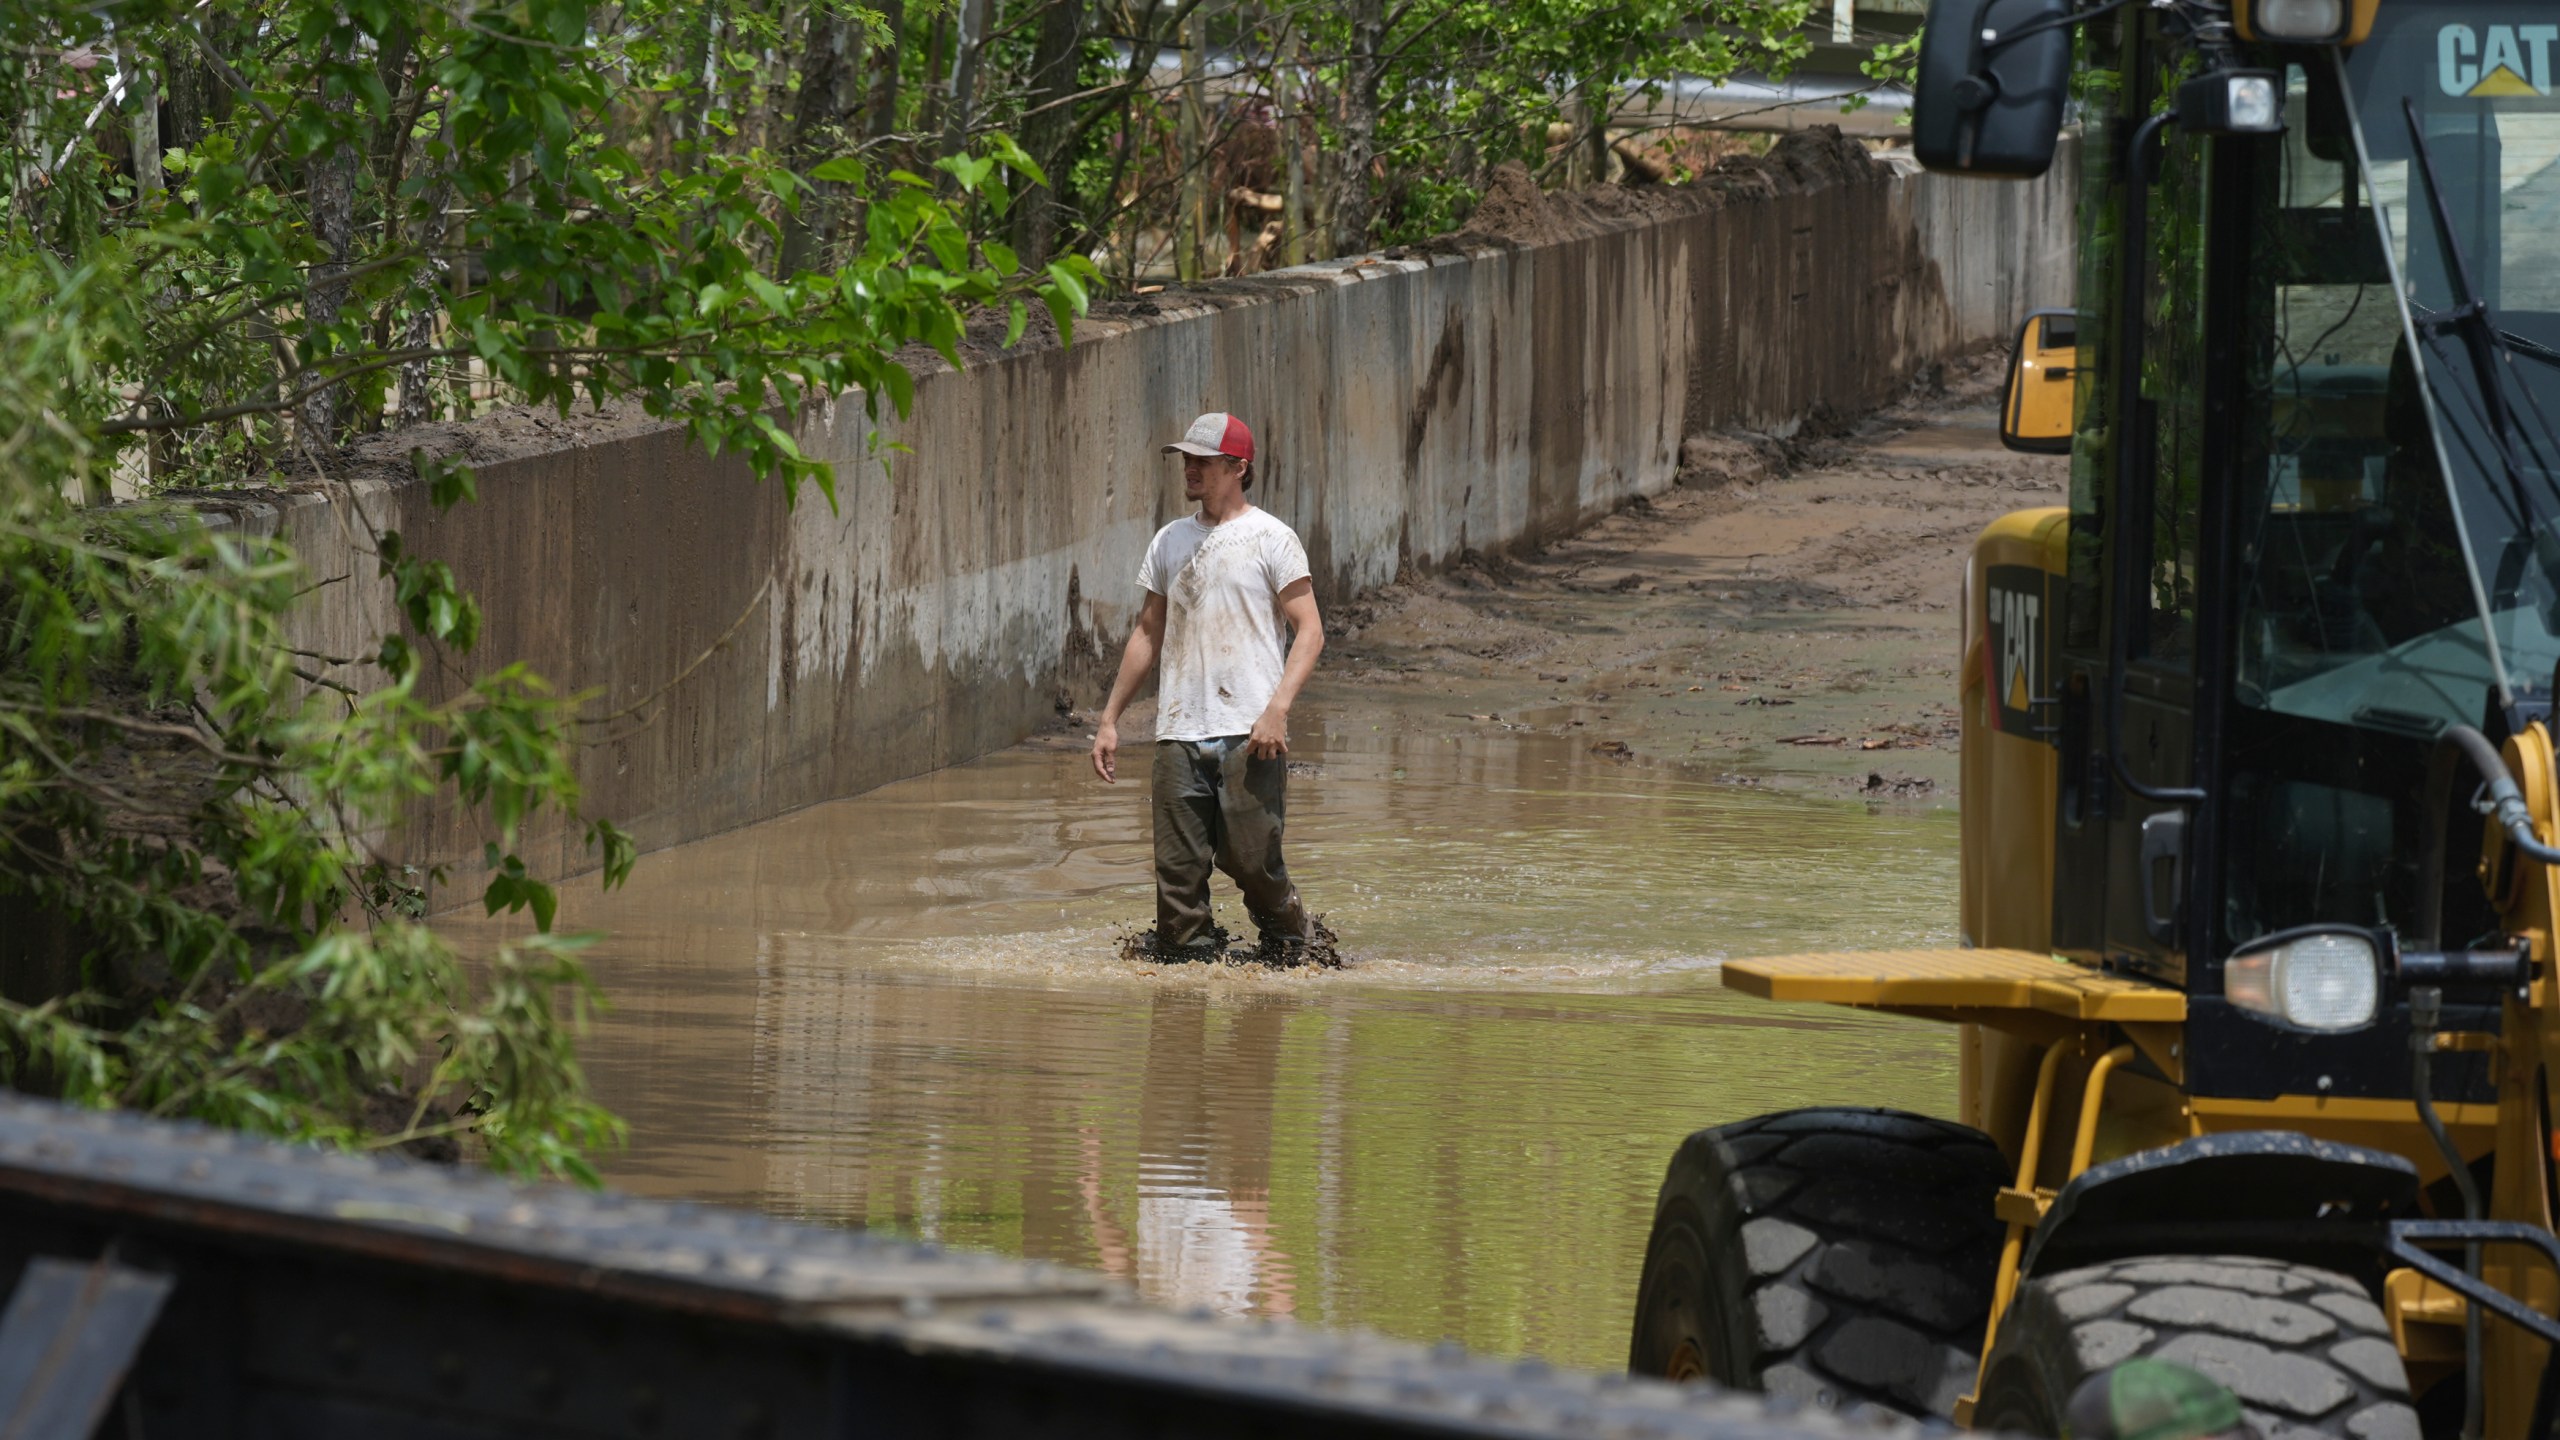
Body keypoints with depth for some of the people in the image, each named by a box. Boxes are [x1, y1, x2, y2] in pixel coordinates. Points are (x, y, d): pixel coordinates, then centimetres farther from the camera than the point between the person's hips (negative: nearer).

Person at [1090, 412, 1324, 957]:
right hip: (1179, 730, 5)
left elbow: (1309, 631, -4)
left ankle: (1297, 946, 13)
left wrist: (1277, 709, -18)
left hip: (1250, 732, -5)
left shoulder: (1271, 539, 1)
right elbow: (1148, 635, 24)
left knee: (1250, 860, -8)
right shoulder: (1170, 543, 17)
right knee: (1178, 871, -2)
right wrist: (1109, 719, 19)